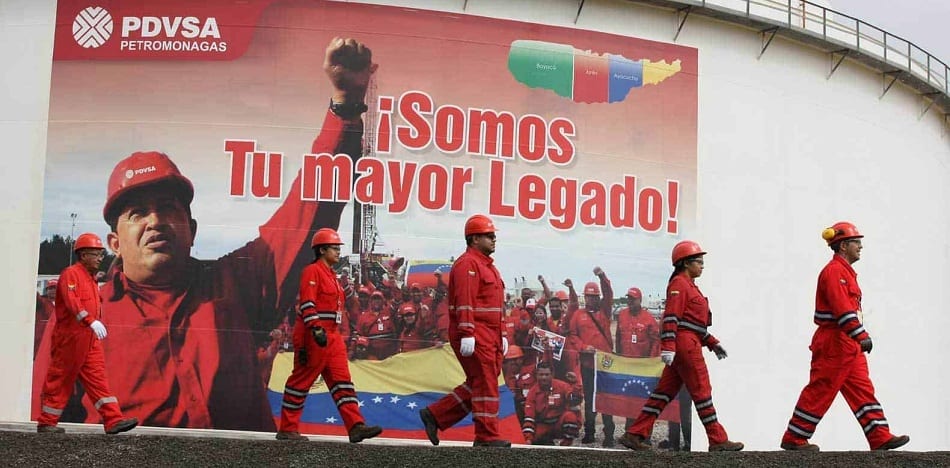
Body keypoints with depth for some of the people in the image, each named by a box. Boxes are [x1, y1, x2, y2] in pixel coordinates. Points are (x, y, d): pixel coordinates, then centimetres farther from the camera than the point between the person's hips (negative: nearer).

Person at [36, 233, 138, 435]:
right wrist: (92, 321, -38)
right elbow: (72, 303, -27)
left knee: (98, 378, 0)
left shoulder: (91, 278, 19)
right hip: (70, 339, -8)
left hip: (90, 340, 8)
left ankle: (113, 420, -6)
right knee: (60, 381, 0)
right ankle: (46, 423, 10)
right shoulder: (70, 274, -11)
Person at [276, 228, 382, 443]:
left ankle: (356, 426, -6)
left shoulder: (331, 275, 22)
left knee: (342, 380, 0)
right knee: (301, 381, -2)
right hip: (314, 336, -9)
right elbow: (307, 304, -19)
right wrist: (316, 329, -29)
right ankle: (287, 429, 5)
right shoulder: (312, 271, -8)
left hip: (332, 337, 9)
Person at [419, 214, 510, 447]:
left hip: (489, 335, 10)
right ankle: (487, 436, -2)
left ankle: (435, 415, 17)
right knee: (485, 383, -7)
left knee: (478, 384, 11)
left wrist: (501, 335, 23)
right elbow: (464, 301, -19)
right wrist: (467, 334, -26)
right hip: (473, 334, -10)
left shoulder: (488, 266, 23)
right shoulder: (467, 264, -10)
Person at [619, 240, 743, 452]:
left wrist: (712, 343, 25)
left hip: (688, 344, 10)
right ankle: (718, 440, 2)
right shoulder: (679, 283, -7)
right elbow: (671, 317, -18)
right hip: (685, 342, -10)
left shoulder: (690, 285, 25)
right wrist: (668, 347, -25)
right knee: (702, 391, -4)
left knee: (664, 391, 6)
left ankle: (635, 434, 5)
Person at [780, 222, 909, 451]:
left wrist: (858, 338, 21)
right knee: (820, 391, -5)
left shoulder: (844, 271, 20)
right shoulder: (834, 271, -13)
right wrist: (862, 336, -27)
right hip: (834, 343, -10)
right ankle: (794, 439, 1)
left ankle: (880, 438, 8)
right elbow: (843, 309, -23)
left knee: (863, 389, 7)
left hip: (848, 346, 10)